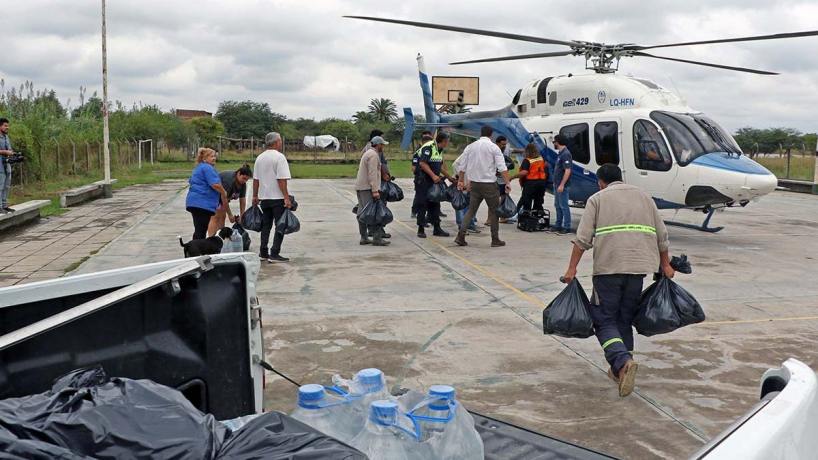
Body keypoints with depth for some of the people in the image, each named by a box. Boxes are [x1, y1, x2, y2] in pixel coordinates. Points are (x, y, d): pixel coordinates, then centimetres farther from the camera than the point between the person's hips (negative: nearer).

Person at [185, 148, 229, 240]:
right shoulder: (208, 168, -11)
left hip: (193, 201, 10)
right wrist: (224, 194, -3)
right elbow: (215, 184, -20)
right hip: (203, 203, -10)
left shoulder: (198, 168, 22)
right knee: (201, 231, -10)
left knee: (199, 230, 13)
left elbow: (192, 182, 32)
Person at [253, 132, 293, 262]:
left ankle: (263, 252, 17)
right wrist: (287, 197, -17)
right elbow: (282, 180, -18)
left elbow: (255, 179, 11)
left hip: (264, 197, 7)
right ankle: (274, 254, -5)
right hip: (278, 198, -7)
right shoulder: (279, 157, -12)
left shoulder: (260, 158, 9)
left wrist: (255, 196, 19)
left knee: (266, 225, 15)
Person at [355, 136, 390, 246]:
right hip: (367, 188, -11)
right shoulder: (373, 155, -11)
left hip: (360, 187, 11)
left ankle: (364, 237, 13)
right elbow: (372, 174, -20)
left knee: (362, 213, 10)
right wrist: (375, 190, -23)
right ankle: (376, 238, -13)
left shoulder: (367, 153, 22)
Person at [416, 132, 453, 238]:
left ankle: (437, 228, 16)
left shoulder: (440, 150, 13)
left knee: (435, 204, 10)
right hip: (424, 180, -9)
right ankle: (421, 229, 3)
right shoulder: (428, 147, -15)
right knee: (423, 204, -3)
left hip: (434, 181, 9)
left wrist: (450, 177, 22)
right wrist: (433, 175, -23)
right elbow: (422, 163, -23)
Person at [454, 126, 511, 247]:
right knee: (494, 210, 7)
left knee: (471, 210, 10)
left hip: (474, 183, 4)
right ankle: (495, 240, 9)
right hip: (489, 183, -4)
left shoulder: (470, 146, 7)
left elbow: (462, 166, 11)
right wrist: (507, 183, -11)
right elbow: (502, 167, -13)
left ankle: (460, 236, 1)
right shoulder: (493, 147, -6)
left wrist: (461, 181, 23)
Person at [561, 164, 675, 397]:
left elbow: (583, 239, -4)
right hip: (639, 266, 4)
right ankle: (620, 370, 17)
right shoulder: (643, 197, 19)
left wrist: (572, 268, -3)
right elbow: (661, 236, 18)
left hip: (608, 266, -4)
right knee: (625, 319, 16)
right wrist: (665, 265, 25)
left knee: (604, 320, 2)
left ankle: (623, 362, -20)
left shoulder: (597, 199, 7)